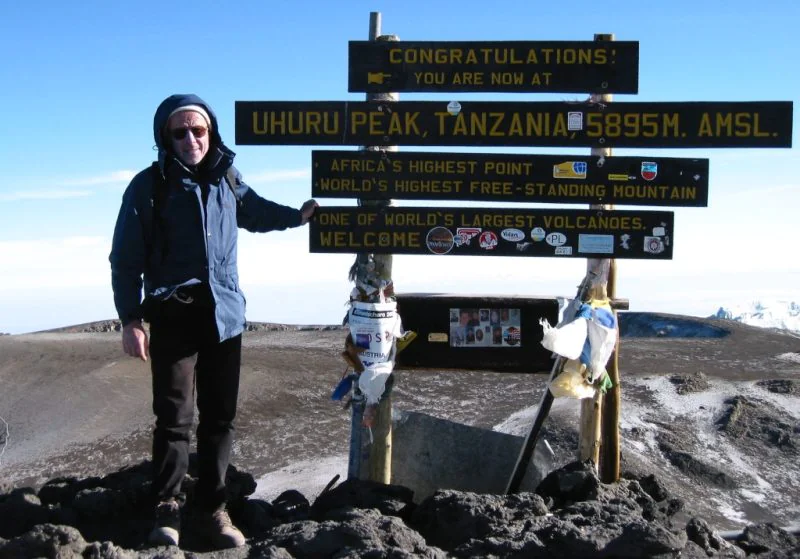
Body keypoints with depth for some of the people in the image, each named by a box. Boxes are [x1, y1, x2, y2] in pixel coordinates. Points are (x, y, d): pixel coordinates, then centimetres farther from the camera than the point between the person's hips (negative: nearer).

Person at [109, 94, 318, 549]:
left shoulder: (227, 178, 9)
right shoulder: (150, 185, -3)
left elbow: (255, 212, 30)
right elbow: (127, 257, -4)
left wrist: (298, 215, 16)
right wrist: (131, 319, -9)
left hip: (224, 313, 4)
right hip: (173, 315, -4)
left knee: (221, 416, 7)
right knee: (175, 417, -6)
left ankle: (213, 507, 19)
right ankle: (168, 508, 11)